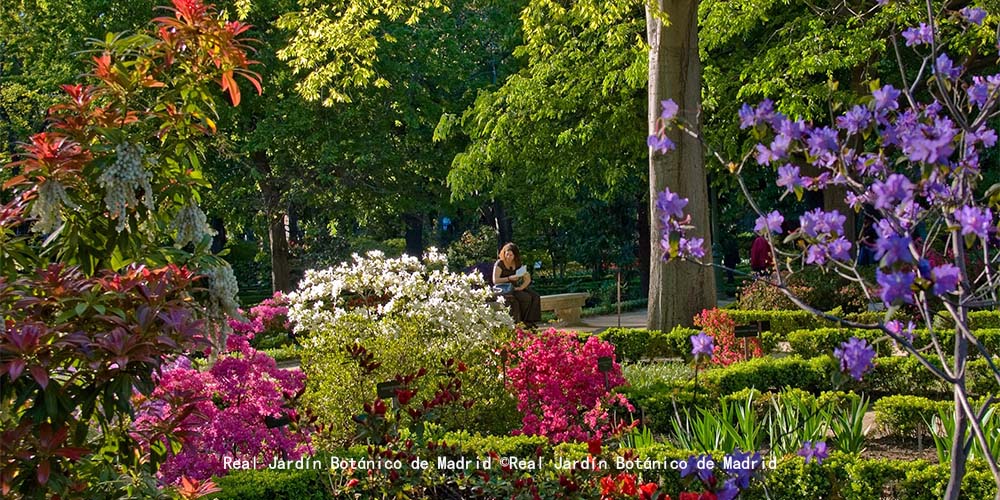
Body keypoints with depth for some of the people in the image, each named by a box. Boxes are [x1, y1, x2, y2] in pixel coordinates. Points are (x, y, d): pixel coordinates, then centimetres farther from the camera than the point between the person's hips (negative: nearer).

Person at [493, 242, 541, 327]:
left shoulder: (517, 264, 11)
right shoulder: (500, 264, -6)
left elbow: (528, 278, 8)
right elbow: (495, 280, -15)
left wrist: (522, 287, -12)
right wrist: (509, 278, -24)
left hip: (515, 288, 7)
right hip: (505, 290, -7)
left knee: (535, 296, -15)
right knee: (526, 297, -27)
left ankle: (530, 321, -16)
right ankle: (521, 322, -15)